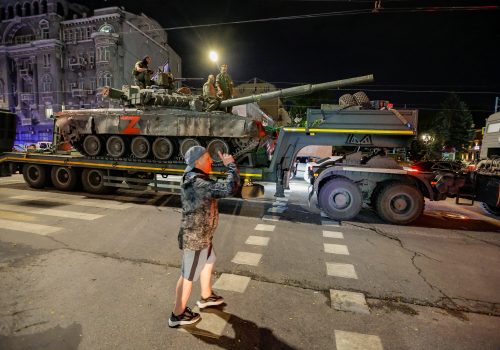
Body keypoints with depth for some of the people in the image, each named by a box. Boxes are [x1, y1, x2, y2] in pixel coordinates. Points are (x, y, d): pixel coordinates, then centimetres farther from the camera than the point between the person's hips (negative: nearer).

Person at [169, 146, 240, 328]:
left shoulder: (192, 178, 3)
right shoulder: (199, 183, -29)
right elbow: (230, 188, -36)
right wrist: (231, 165, -24)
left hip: (200, 235, 10)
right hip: (195, 238, -10)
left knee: (209, 262, 28)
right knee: (188, 276, 8)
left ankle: (206, 296, 49)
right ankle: (178, 315, 29)